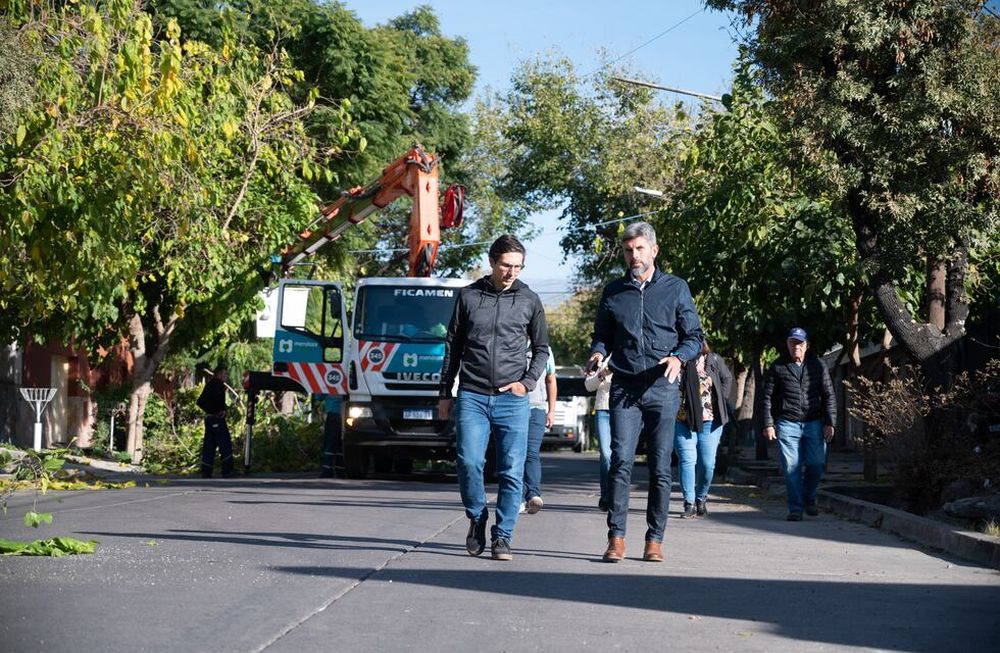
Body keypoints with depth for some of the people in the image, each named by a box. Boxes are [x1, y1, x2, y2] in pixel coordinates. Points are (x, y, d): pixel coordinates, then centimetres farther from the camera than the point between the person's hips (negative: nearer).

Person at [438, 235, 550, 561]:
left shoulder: (529, 300, 8)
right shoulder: (468, 296, 8)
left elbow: (541, 348, 17)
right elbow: (452, 347, 14)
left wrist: (528, 382, 0)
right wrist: (445, 394, 12)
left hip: (512, 400, 0)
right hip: (472, 397, 0)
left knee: (512, 472, -5)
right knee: (469, 462, -14)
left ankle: (502, 537, 5)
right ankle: (477, 518, 10)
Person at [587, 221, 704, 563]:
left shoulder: (676, 288, 8)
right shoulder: (613, 291, 13)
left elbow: (694, 337, 9)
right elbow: (602, 335, 20)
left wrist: (677, 358, -11)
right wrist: (598, 353, -3)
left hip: (662, 390, -1)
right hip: (624, 388, 1)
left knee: (660, 468, 0)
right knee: (621, 462, -11)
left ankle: (654, 540, 6)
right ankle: (616, 538, -10)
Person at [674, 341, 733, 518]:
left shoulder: (713, 360, 2)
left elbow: (727, 378, 18)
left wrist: (721, 401, 10)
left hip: (710, 420, 2)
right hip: (682, 420, -2)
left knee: (707, 463, 3)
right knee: (687, 460, -7)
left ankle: (701, 499, 22)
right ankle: (689, 503, -2)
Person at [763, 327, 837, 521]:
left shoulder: (817, 365, 7)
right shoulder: (778, 367, 5)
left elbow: (829, 395, 8)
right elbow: (768, 397, 7)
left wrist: (830, 423, 0)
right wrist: (768, 424, 0)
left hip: (814, 423, 1)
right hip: (787, 424, -1)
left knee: (817, 464, 0)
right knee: (791, 467, -5)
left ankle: (809, 498, 25)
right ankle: (795, 508, 1)